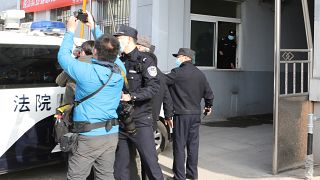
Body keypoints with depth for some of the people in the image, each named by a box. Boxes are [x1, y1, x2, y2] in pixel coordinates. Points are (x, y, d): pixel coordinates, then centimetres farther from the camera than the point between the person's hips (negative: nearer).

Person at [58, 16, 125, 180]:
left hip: (87, 136, -5)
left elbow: (63, 56, 1)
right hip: (111, 135, 5)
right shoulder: (119, 71, -3)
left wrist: (70, 31, 13)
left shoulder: (85, 71, -16)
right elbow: (111, 54, 17)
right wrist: (94, 28, 24)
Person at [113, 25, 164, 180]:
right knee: (120, 164, 11)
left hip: (140, 121, -6)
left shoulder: (144, 61, -4)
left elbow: (153, 87, -15)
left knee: (150, 162, -4)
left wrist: (130, 96, -22)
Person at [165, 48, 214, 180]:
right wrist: (208, 106, 32)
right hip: (196, 114, 7)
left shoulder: (178, 73, -12)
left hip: (181, 114, -7)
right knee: (193, 144, 13)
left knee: (179, 146, 0)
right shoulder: (200, 74, 9)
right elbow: (209, 93, 15)